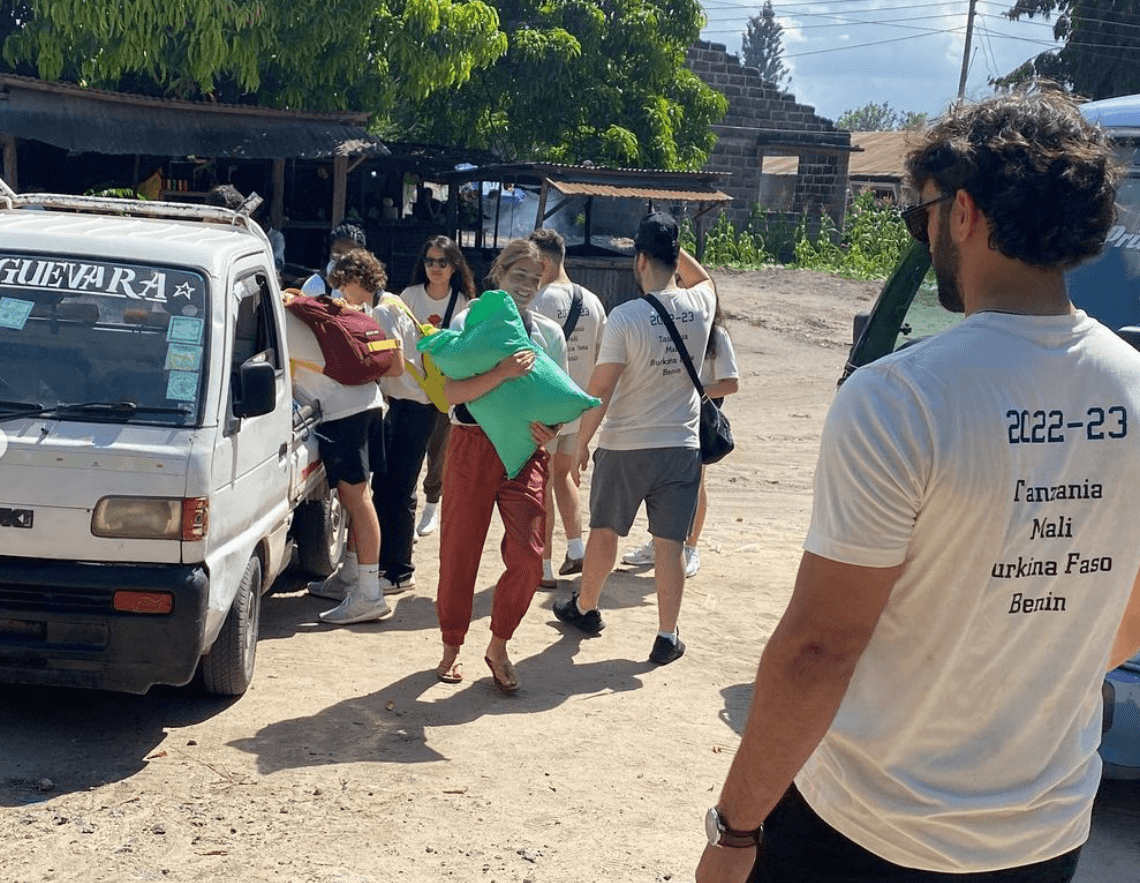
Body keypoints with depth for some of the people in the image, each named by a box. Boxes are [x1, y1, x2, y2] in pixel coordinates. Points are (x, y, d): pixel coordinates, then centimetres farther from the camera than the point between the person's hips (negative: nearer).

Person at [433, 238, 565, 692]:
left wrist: (552, 429, -8)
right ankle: (451, 648, 25)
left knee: (527, 556, -8)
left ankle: (498, 648, 14)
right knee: (459, 551, 5)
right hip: (472, 448, -2)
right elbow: (449, 391, -12)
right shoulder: (468, 323, 0)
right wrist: (502, 372, -25)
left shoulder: (549, 333, 10)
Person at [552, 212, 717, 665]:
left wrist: (581, 443, -4)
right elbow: (702, 278, 24)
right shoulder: (700, 305, -3)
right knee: (670, 544, 7)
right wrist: (672, 244, 14)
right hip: (682, 446, 3)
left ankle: (585, 608, 36)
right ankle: (667, 636, 11)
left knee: (603, 531, 17)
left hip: (624, 446, -2)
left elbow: (600, 390, -14)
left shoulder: (626, 317, -15)